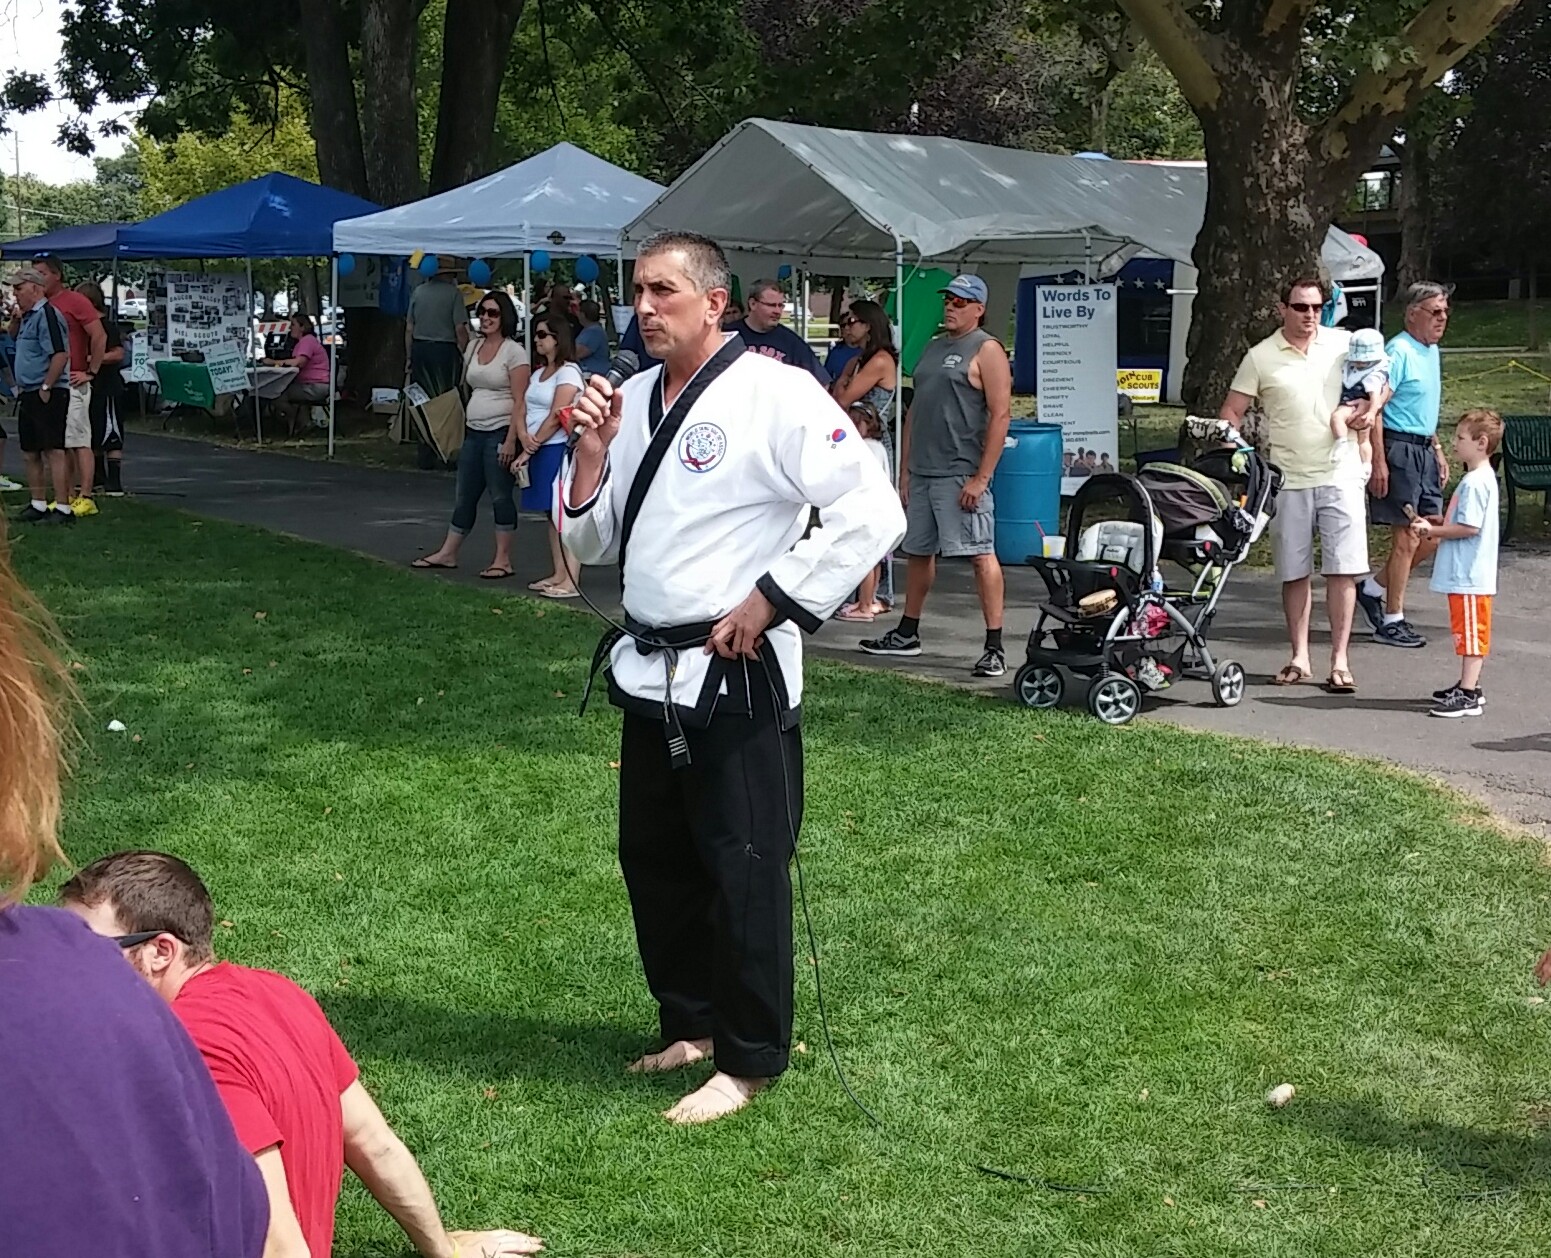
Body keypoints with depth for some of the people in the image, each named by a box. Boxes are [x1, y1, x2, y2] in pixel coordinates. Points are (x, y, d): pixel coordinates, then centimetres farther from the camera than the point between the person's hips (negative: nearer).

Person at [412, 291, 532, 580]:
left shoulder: (514, 351, -8)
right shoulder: (473, 348, 13)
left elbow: (519, 402, -13)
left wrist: (511, 440, -18)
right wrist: (463, 431, 16)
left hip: (499, 433, -7)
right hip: (473, 433, 7)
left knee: (500, 495, -2)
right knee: (464, 496, 13)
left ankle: (503, 559, 5)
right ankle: (448, 553, 21)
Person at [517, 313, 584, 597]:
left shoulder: (568, 372, -8)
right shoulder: (539, 373, 18)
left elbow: (556, 417, -14)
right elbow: (523, 408, 13)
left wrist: (530, 448, -12)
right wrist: (525, 437, -7)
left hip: (558, 448, -9)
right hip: (538, 449, 9)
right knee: (551, 514, 10)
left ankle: (570, 580, -10)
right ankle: (557, 575, 15)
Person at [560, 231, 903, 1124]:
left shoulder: (774, 395, -14)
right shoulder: (635, 401, 10)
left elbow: (872, 513, -19)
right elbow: (591, 543, 15)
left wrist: (769, 602, -17)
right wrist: (591, 449, -2)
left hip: (737, 677, -8)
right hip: (652, 674, 8)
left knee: (743, 872, 0)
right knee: (656, 859, 17)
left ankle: (748, 1060, 13)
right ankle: (691, 1024, 34)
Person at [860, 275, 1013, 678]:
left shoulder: (986, 350, -6)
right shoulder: (933, 349, 19)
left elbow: (1001, 414, -13)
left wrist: (981, 477, -18)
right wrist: (904, 469, 16)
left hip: (961, 474, -8)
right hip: (921, 472, 9)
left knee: (980, 555, -9)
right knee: (917, 551, 16)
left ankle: (995, 647, -9)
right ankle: (907, 634, 29)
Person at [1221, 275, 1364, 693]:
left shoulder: (1343, 343, 4)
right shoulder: (1260, 357, 0)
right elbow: (1232, 413, 2)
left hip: (1339, 474, 0)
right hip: (1289, 480, 0)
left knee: (1343, 569, -4)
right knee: (1294, 572, 7)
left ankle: (1340, 660, 0)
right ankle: (1299, 658, 18)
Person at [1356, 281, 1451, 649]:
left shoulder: (1432, 351, 16)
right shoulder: (1399, 351, -13)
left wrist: (1438, 450, 23)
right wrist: (1378, 462, -24)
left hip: (1424, 451, 9)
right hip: (1399, 449, -9)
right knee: (1407, 537, -5)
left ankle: (1374, 587, 22)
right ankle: (1392, 621, 3)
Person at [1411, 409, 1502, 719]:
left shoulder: (1475, 482, -19)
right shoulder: (1480, 478, 15)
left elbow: (1470, 528, -24)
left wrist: (1433, 530, -16)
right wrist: (1441, 523, 14)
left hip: (1469, 576, -11)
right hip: (1467, 574, 11)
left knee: (1471, 633, -7)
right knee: (1470, 633, 17)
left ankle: (1468, 696, -5)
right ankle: (1469, 686, 26)